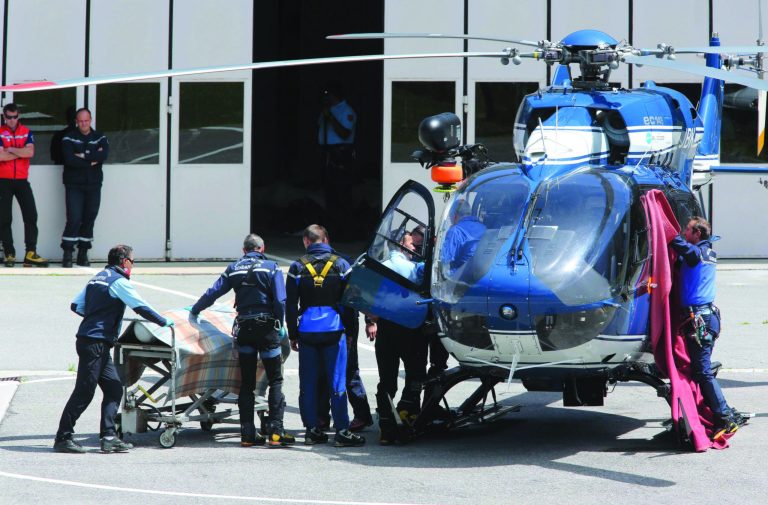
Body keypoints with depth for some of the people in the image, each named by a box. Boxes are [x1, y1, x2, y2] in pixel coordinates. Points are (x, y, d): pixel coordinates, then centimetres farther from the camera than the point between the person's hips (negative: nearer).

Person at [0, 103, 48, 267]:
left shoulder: (26, 132, 5)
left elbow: (30, 152, -11)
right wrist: (21, 152, -10)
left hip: (22, 180, 2)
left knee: (31, 215, -5)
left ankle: (31, 253, -3)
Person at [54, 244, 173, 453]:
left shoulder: (97, 279, 17)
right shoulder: (118, 281, -8)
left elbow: (76, 306, 18)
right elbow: (141, 307, -12)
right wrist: (164, 322, 0)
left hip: (87, 339, 9)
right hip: (95, 343, -9)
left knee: (114, 388, 8)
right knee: (84, 391, -6)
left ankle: (108, 436, 3)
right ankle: (63, 438, -4)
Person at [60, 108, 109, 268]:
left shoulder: (99, 138, 8)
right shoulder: (69, 139, -1)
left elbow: (104, 154, -12)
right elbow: (70, 160, -16)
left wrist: (83, 156, -17)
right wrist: (92, 160, -11)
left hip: (93, 185, 3)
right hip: (74, 185, -3)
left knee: (89, 219, 5)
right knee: (74, 219, -11)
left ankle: (83, 253, 13)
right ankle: (67, 253, -5)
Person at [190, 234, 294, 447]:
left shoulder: (234, 269, 7)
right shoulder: (272, 268, -2)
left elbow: (212, 293, 9)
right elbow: (280, 301, -9)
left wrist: (194, 310, 25)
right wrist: (279, 326, 5)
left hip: (244, 328, 3)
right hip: (267, 328, -3)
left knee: (247, 383, 9)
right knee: (275, 381, 2)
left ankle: (247, 433, 6)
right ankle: (275, 432, -7)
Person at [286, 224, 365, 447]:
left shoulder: (297, 267, 2)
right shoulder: (341, 264, 1)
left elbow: (291, 305, 4)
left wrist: (292, 335, 10)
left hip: (307, 331, 1)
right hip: (334, 330, -1)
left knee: (308, 384, 7)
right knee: (337, 382, 0)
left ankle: (312, 430, 8)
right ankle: (342, 431, -3)